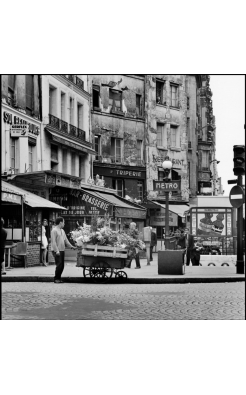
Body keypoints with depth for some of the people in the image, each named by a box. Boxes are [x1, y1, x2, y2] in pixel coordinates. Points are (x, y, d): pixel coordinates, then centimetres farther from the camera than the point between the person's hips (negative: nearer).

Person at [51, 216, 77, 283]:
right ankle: (56, 279, -4)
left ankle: (58, 278, 13)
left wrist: (71, 246, 12)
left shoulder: (62, 231, 17)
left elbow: (65, 240, 21)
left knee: (62, 265, 5)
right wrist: (57, 251, -21)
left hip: (62, 250, 8)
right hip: (56, 251, -8)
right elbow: (53, 241, -15)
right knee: (59, 264, -13)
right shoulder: (54, 230, -9)